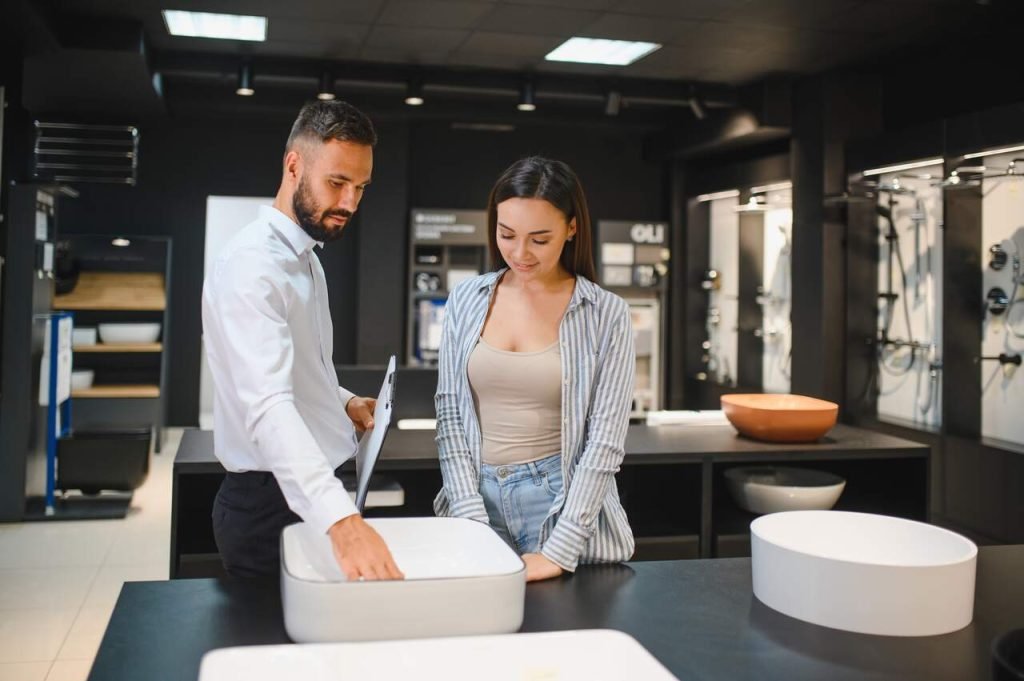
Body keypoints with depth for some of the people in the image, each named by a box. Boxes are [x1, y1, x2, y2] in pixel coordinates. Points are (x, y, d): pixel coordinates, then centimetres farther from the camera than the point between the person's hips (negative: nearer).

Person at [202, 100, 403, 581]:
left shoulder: (304, 258, 10)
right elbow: (267, 407, -37)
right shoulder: (251, 265, -22)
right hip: (269, 503, -9)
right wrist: (340, 518, -49)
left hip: (314, 495, 9)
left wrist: (344, 402, 2)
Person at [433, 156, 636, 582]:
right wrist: (471, 521, -10)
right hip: (479, 497, 2)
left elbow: (605, 441, -10)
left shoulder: (606, 316, -7)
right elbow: (449, 412, 0)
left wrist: (559, 551, -15)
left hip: (565, 502, -2)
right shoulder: (466, 301, 1)